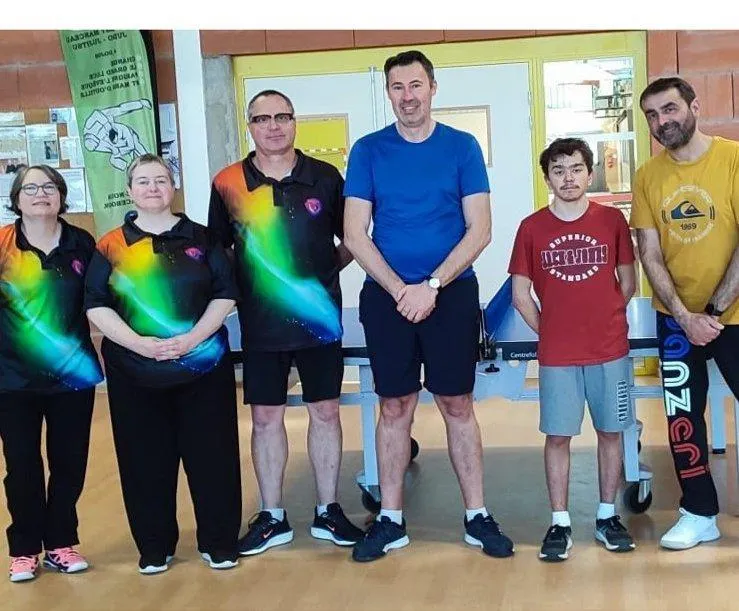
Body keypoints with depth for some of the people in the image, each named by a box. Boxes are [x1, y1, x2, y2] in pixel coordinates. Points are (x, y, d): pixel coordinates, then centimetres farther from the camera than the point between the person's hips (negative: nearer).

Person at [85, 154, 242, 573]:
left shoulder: (201, 238, 5)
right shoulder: (111, 246, 5)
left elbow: (225, 293, 1)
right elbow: (97, 305, -1)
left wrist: (192, 338, -13)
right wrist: (139, 343, -15)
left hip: (203, 363, 0)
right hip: (134, 369, 1)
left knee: (211, 453, 2)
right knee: (146, 459, 5)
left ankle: (219, 542, 15)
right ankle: (154, 546, 19)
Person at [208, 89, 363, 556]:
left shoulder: (325, 177, 0)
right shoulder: (229, 184, 0)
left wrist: (326, 270, 1)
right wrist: (238, 285, 1)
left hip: (319, 316, 0)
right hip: (260, 322, 0)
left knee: (325, 412, 8)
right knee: (265, 417, 7)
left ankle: (328, 512, 21)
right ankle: (272, 517, 20)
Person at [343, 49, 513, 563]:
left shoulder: (462, 147, 1)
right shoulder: (368, 151, 2)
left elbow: (479, 230, -4)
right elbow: (355, 236, -2)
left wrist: (431, 285, -14)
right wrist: (400, 290, -13)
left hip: (452, 293, -1)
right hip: (387, 296, 1)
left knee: (458, 405, 5)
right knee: (395, 408, 7)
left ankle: (477, 516, 14)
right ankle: (390, 520, 16)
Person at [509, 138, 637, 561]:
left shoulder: (612, 220, 1)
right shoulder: (532, 228, -1)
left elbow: (628, 282, 10)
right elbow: (521, 294, 4)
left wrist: (602, 320, 8)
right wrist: (549, 332, 4)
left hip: (610, 350, 1)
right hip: (557, 356, -1)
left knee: (611, 432, 8)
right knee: (558, 437, 2)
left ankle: (608, 516, 22)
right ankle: (560, 524, 12)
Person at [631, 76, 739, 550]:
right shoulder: (647, 177, -1)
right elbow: (650, 256, -2)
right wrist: (685, 317, -11)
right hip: (677, 318, 4)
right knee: (682, 416, 8)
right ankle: (700, 514, 21)